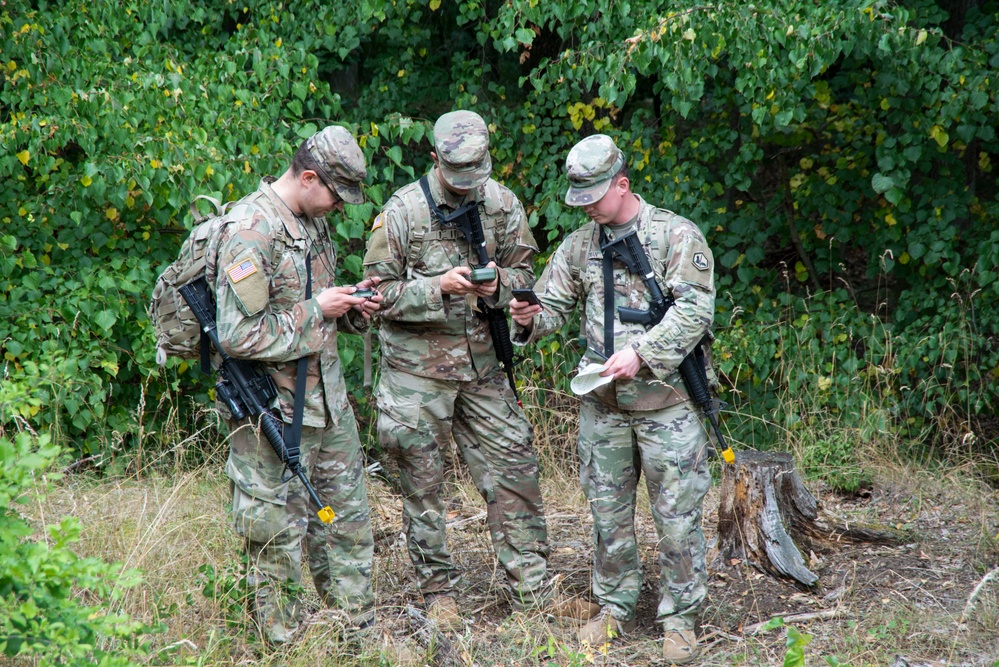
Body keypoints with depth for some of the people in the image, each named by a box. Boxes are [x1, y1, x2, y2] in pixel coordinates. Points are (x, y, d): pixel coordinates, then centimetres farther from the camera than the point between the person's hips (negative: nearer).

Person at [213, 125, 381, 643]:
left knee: (348, 513, 15)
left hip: (327, 398, 9)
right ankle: (281, 641, 14)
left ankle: (359, 626, 27)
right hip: (274, 409, -9)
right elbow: (240, 335, -24)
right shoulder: (250, 231, -19)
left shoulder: (312, 221, 9)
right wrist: (318, 310, -19)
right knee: (279, 528, 2)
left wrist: (349, 307, 3)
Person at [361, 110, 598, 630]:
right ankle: (438, 593, 17)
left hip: (482, 362, 4)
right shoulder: (402, 211, -10)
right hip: (417, 366, -3)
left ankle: (533, 590, 10)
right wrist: (440, 285, -22)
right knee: (423, 484, 4)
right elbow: (380, 292, -9)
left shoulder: (502, 204, 2)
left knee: (513, 469, 3)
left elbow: (523, 270, 11)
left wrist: (497, 285, -12)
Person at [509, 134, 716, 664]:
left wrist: (641, 352, -23)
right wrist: (530, 318, -11)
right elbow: (554, 305, 13)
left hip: (665, 400, -4)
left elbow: (695, 309, -13)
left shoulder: (676, 235, -6)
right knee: (607, 510, 11)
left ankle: (679, 619, 11)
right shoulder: (579, 246, 10)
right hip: (601, 402, 5)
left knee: (677, 513, 0)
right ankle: (615, 608, 24)